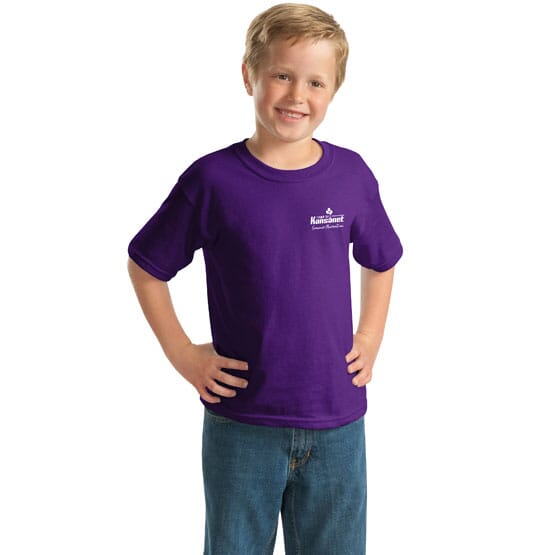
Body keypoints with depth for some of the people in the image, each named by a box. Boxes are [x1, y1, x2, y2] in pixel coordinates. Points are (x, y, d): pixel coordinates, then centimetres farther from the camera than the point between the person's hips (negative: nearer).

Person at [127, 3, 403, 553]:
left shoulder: (351, 174, -2)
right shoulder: (213, 180, -10)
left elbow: (380, 262, 16)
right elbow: (145, 267, 2)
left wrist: (369, 342, 7)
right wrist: (183, 355, -2)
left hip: (337, 424, 2)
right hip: (241, 424, -2)